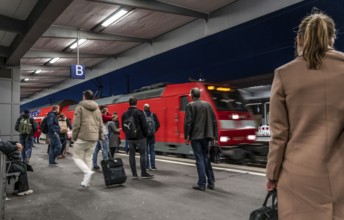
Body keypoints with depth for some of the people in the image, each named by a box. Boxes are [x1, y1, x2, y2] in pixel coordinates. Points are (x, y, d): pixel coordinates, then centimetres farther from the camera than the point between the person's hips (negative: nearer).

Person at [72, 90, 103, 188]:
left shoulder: (80, 107, -3)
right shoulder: (97, 109, 13)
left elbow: (76, 124, -8)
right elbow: (100, 125, 12)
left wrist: (74, 136, 1)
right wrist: (100, 136, 17)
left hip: (82, 137, -5)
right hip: (94, 138, 5)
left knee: (77, 157, 6)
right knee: (89, 158, 12)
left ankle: (88, 172, -18)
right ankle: (86, 182, 12)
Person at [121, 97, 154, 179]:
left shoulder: (124, 114, 7)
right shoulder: (139, 112, -10)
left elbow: (123, 126, 10)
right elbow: (144, 125, -12)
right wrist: (146, 134, 1)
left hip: (130, 138, 5)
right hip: (140, 137, -5)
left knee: (131, 155, 8)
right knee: (142, 154, 1)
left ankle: (134, 174, 10)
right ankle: (143, 173, 3)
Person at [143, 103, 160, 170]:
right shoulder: (153, 115, 0)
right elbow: (158, 124, -3)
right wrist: (154, 131, 7)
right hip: (152, 135, 2)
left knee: (145, 150, 6)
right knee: (152, 150, 9)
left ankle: (146, 166, 8)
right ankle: (153, 166, 8)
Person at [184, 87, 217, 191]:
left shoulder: (190, 106, -5)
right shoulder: (208, 105, 9)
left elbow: (188, 122, -12)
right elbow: (214, 121, 9)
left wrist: (186, 136, -5)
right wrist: (214, 136, 14)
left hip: (196, 137, -5)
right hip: (206, 136, 5)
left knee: (200, 159, 0)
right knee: (206, 158, 14)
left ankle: (202, 184, 3)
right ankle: (211, 182, 16)